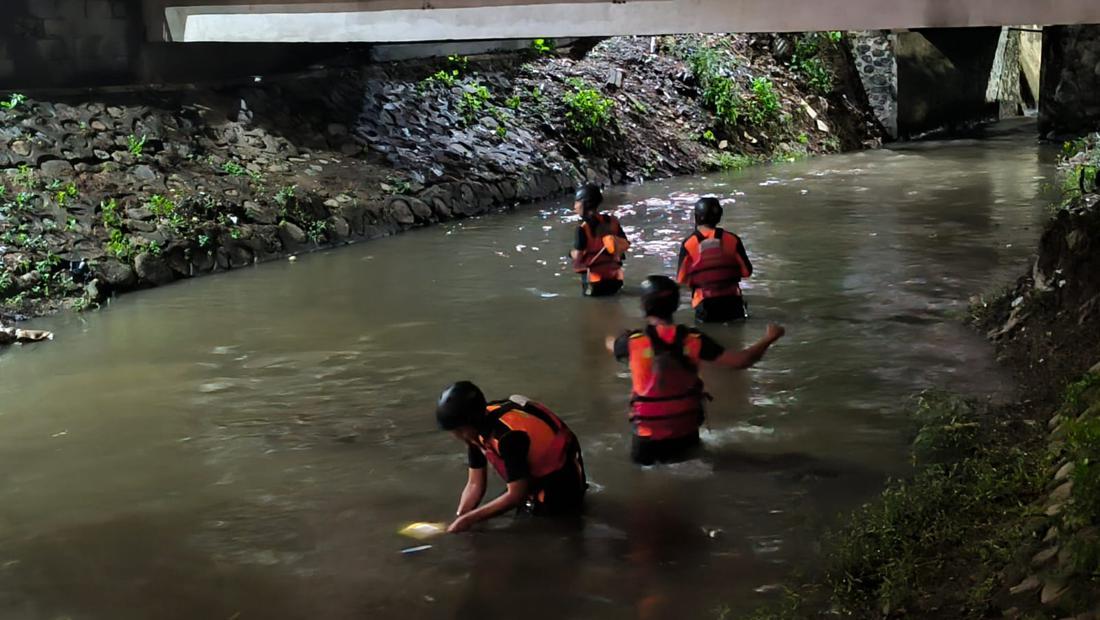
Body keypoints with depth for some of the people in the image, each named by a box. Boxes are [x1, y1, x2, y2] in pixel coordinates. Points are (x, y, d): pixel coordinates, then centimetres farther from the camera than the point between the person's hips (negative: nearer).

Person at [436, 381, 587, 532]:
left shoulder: (509, 435, -39)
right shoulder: (478, 427, -13)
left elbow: (516, 495, -33)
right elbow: (475, 484, -9)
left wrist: (468, 520, -32)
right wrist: (459, 520, -25)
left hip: (561, 472, -7)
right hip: (535, 470, 7)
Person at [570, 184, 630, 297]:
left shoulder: (583, 228, -17)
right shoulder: (612, 221, 0)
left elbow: (578, 255, -17)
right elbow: (625, 245, 3)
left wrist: (571, 253, 4)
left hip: (594, 280, -5)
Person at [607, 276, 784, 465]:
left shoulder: (633, 341, -17)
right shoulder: (693, 340, -16)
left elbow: (611, 344, 8)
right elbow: (740, 361, -15)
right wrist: (768, 338, 0)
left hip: (648, 430, 0)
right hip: (686, 427, 0)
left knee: (641, 457, 29)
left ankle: (652, 448, 2)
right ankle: (681, 447, 6)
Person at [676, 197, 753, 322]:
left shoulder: (688, 244, -10)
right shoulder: (732, 239, -5)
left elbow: (682, 279, -4)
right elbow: (746, 271, 3)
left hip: (704, 302, -1)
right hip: (731, 298, 1)